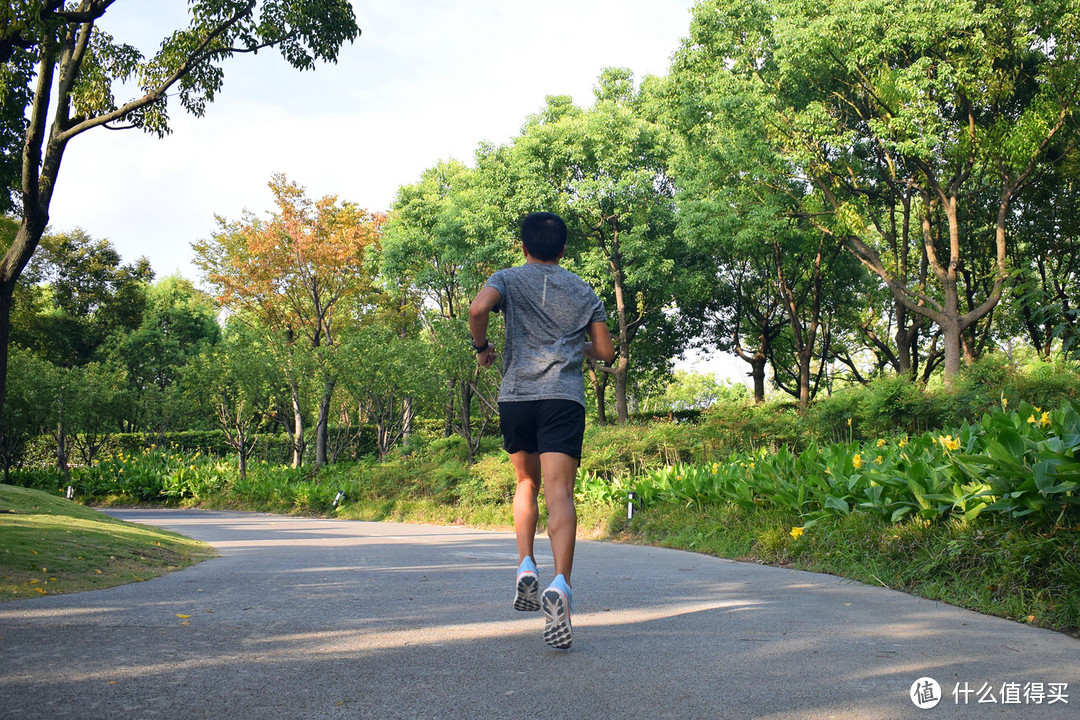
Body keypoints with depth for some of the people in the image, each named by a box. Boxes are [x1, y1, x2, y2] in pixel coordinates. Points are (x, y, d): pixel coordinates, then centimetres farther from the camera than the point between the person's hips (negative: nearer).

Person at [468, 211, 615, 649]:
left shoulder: (508, 280, 10)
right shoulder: (582, 291, 16)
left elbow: (478, 307, -12)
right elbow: (605, 352, 15)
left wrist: (481, 347, 5)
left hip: (516, 396, 1)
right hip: (565, 399, 0)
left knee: (527, 482, 22)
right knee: (559, 492, -12)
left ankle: (526, 566, 6)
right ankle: (560, 583, -31)